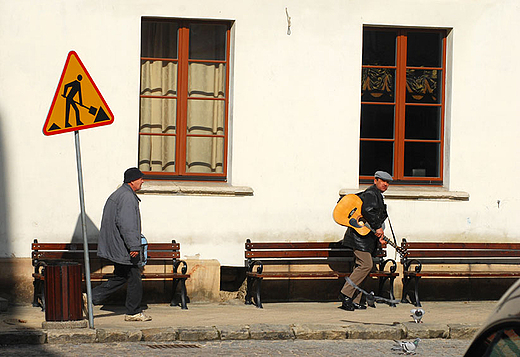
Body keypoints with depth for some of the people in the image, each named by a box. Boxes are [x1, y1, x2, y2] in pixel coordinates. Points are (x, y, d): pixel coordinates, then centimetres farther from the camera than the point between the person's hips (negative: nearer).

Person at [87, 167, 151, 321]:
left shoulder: (117, 194, 17)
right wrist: (134, 246, -25)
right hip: (123, 248, -10)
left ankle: (90, 298, 8)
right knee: (134, 279, -1)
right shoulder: (127, 197, -17)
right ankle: (133, 312, 6)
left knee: (120, 278, 14)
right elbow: (126, 224, -25)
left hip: (114, 246, 10)